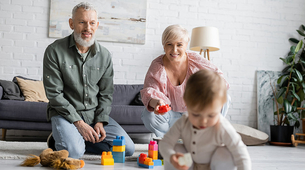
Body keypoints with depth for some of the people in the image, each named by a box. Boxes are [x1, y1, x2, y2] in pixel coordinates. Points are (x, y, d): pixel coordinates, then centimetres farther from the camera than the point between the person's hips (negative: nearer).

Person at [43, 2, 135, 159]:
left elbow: (106, 94, 7)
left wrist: (100, 121, -8)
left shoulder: (104, 55, 3)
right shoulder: (54, 51, -9)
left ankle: (81, 139, 7)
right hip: (64, 113, -4)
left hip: (95, 113, 4)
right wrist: (78, 122, -17)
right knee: (73, 152, -30)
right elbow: (54, 94, -11)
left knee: (128, 148, -8)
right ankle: (59, 138, 4)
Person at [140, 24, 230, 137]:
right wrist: (156, 102, -51)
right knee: (149, 116, -30)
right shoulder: (157, 66, -15)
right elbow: (149, 91, -25)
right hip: (172, 114, -1)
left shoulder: (196, 60, -11)